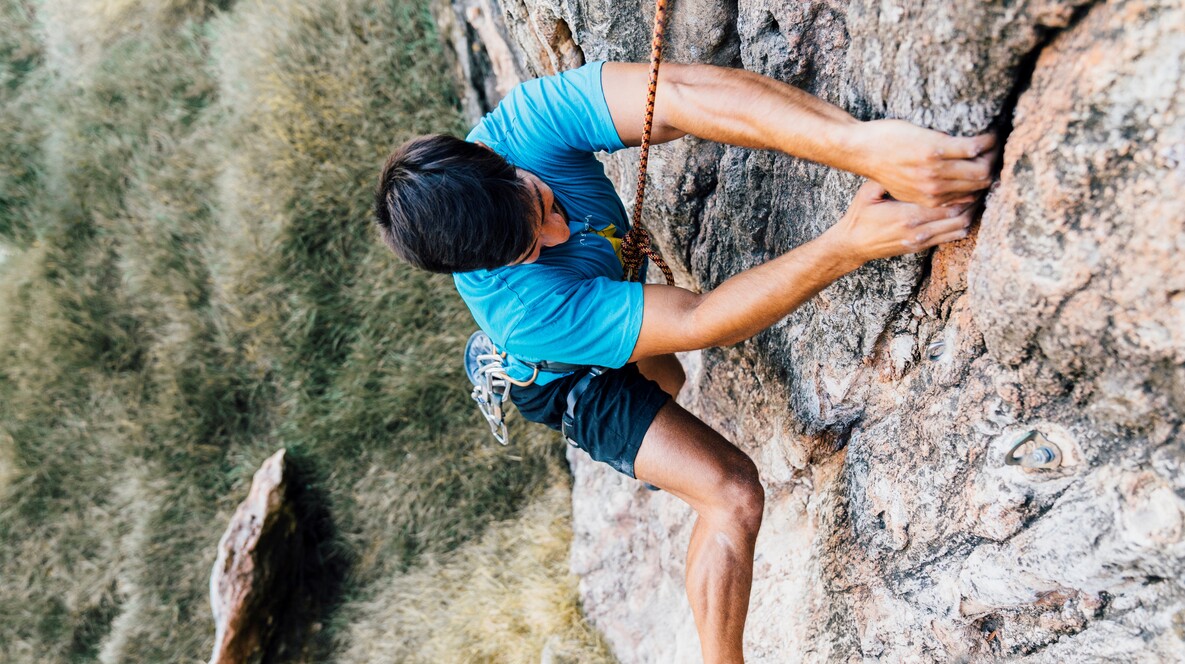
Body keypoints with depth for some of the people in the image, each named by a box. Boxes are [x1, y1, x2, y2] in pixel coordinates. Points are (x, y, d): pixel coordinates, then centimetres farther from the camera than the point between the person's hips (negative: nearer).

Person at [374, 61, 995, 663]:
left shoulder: (521, 127, -37)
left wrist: (861, 143, -63)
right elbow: (702, 323, -43)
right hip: (570, 382, -6)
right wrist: (849, 244, -52)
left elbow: (684, 94, -50)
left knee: (666, 380, 38)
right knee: (734, 494, -15)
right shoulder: (523, 309, -46)